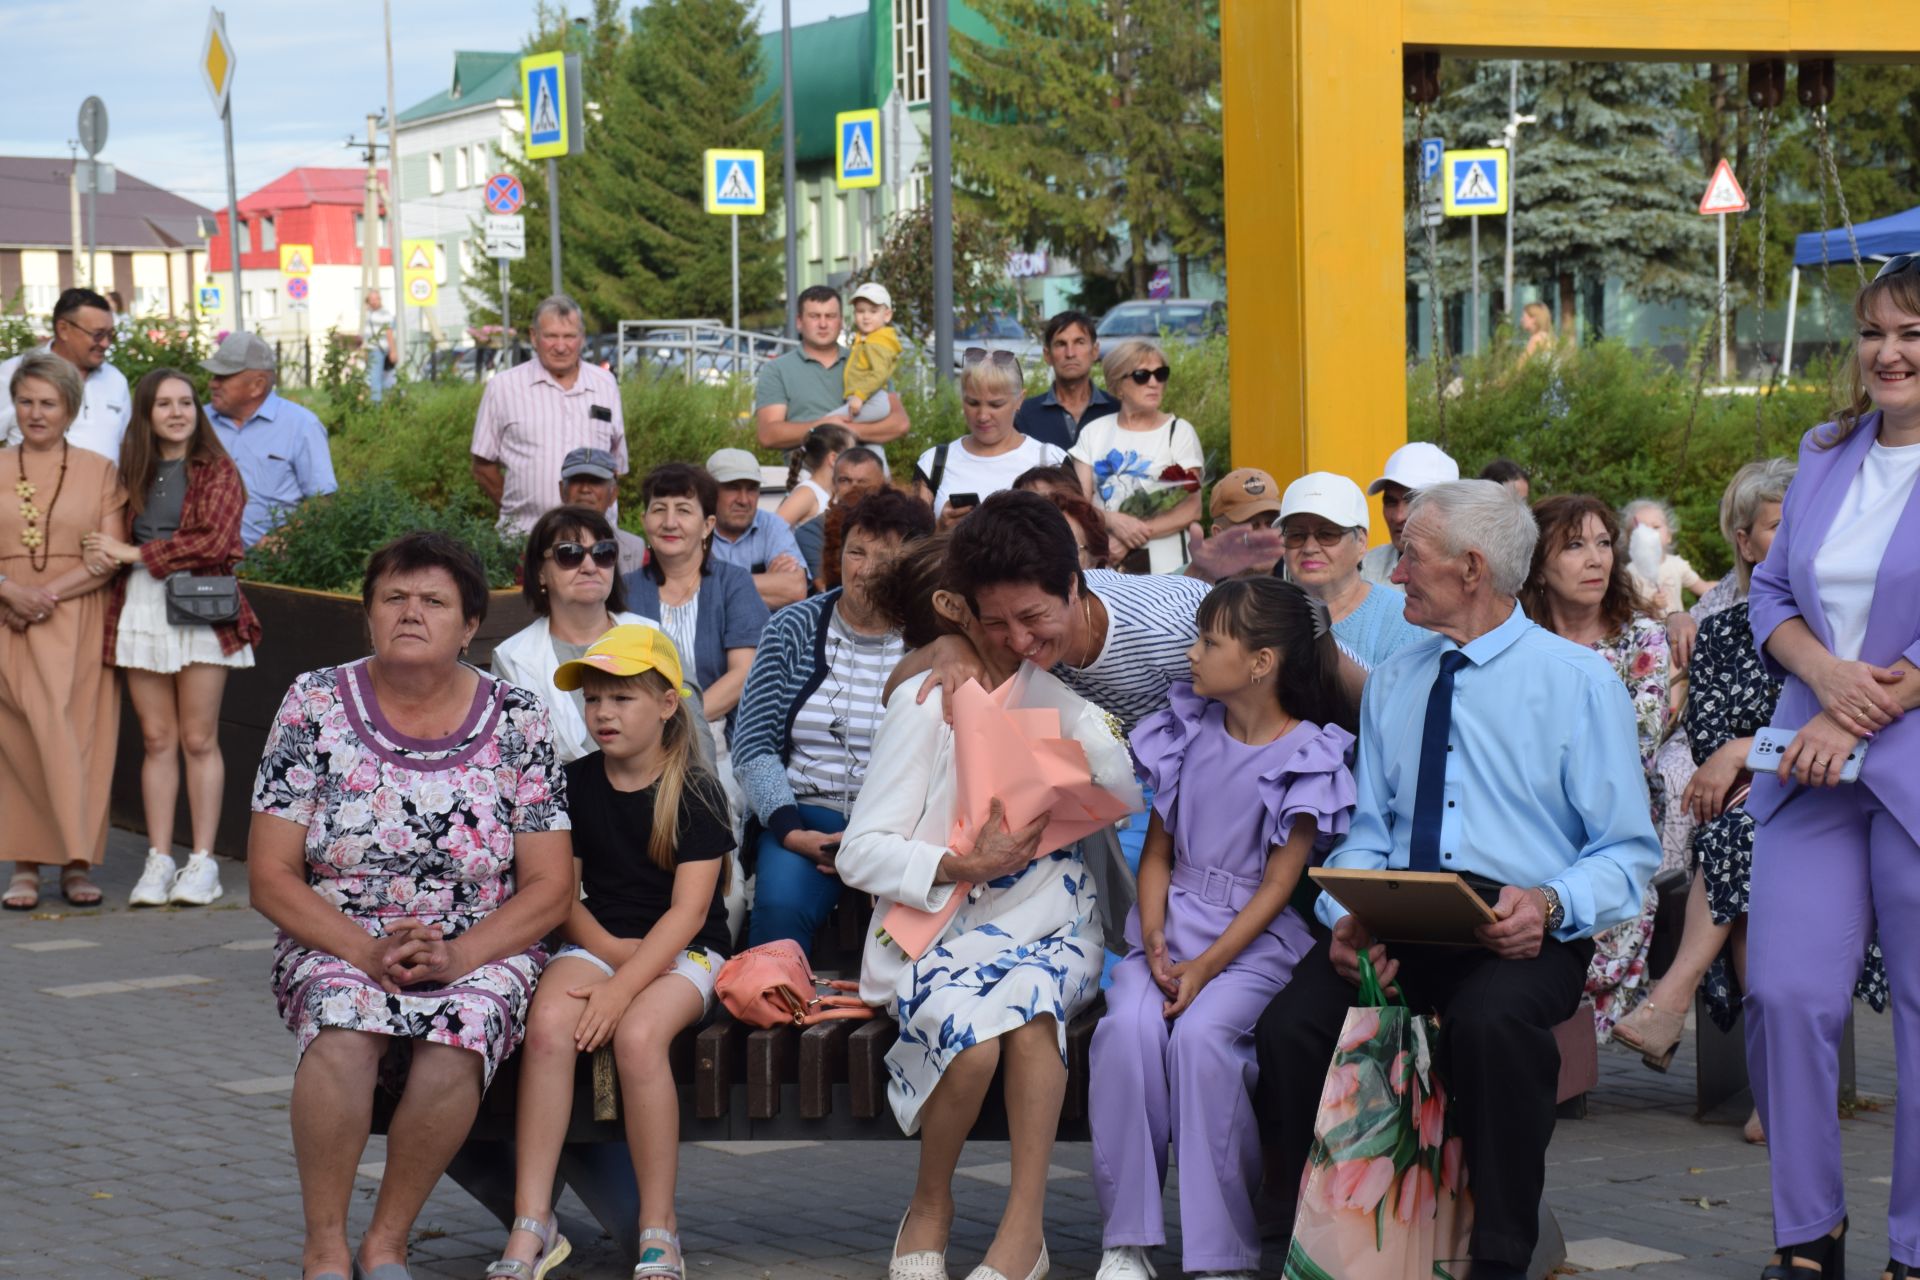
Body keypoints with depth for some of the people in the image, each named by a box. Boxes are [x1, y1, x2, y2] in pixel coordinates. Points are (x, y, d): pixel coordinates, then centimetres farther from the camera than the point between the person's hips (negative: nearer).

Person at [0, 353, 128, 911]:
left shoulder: (99, 472, 6)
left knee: (76, 738, -4)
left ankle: (77, 863, 1)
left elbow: (110, 559, -2)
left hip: (78, 624, -1)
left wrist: (49, 594, -13)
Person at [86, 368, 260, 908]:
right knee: (157, 738, 3)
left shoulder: (217, 471, 1)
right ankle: (159, 859, 5)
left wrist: (135, 554, -10)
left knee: (199, 740, -2)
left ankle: (202, 862, 2)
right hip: (140, 609, 3)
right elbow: (113, 539, 16)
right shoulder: (133, 470, 14)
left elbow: (215, 541, -11)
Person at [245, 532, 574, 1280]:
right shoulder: (316, 705, 1)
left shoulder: (516, 722, 1)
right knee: (343, 1026, -34)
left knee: (461, 1031, -33)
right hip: (335, 945, 0)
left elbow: (550, 889, -1)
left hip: (480, 954, 0)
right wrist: (366, 951, -17)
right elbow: (270, 877, -2)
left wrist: (457, 956, -17)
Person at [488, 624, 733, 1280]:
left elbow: (688, 910, -12)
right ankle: (531, 1226, -28)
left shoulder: (696, 794, -6)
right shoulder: (575, 784, 7)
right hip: (597, 941, 3)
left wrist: (621, 987, -23)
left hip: (684, 952, -3)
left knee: (637, 1035, -34)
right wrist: (606, 947, -11)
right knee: (547, 1026, -29)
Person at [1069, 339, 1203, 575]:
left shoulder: (1179, 431, 5)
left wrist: (1133, 536, -13)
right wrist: (1114, 521, -17)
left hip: (1165, 566, -1)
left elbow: (1192, 509, -3)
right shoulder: (1094, 432, 10)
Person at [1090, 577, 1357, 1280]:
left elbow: (1277, 885, -7)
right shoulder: (1189, 733, 9)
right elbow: (1158, 852, 12)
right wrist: (1154, 942, -5)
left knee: (1200, 1032, -32)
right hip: (1173, 922, 4)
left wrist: (1206, 967, -17)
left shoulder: (1309, 754, -4)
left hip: (1256, 938, -4)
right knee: (1128, 1024, -27)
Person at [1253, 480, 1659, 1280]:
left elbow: (1627, 851, -1)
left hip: (1524, 936, -4)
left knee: (1489, 1020, -39)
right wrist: (1350, 916, -7)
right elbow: (1368, 829, 15)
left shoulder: (1580, 682, 2)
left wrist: (1549, 904, -21)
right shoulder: (1391, 684, 18)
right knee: (1290, 1026, -27)